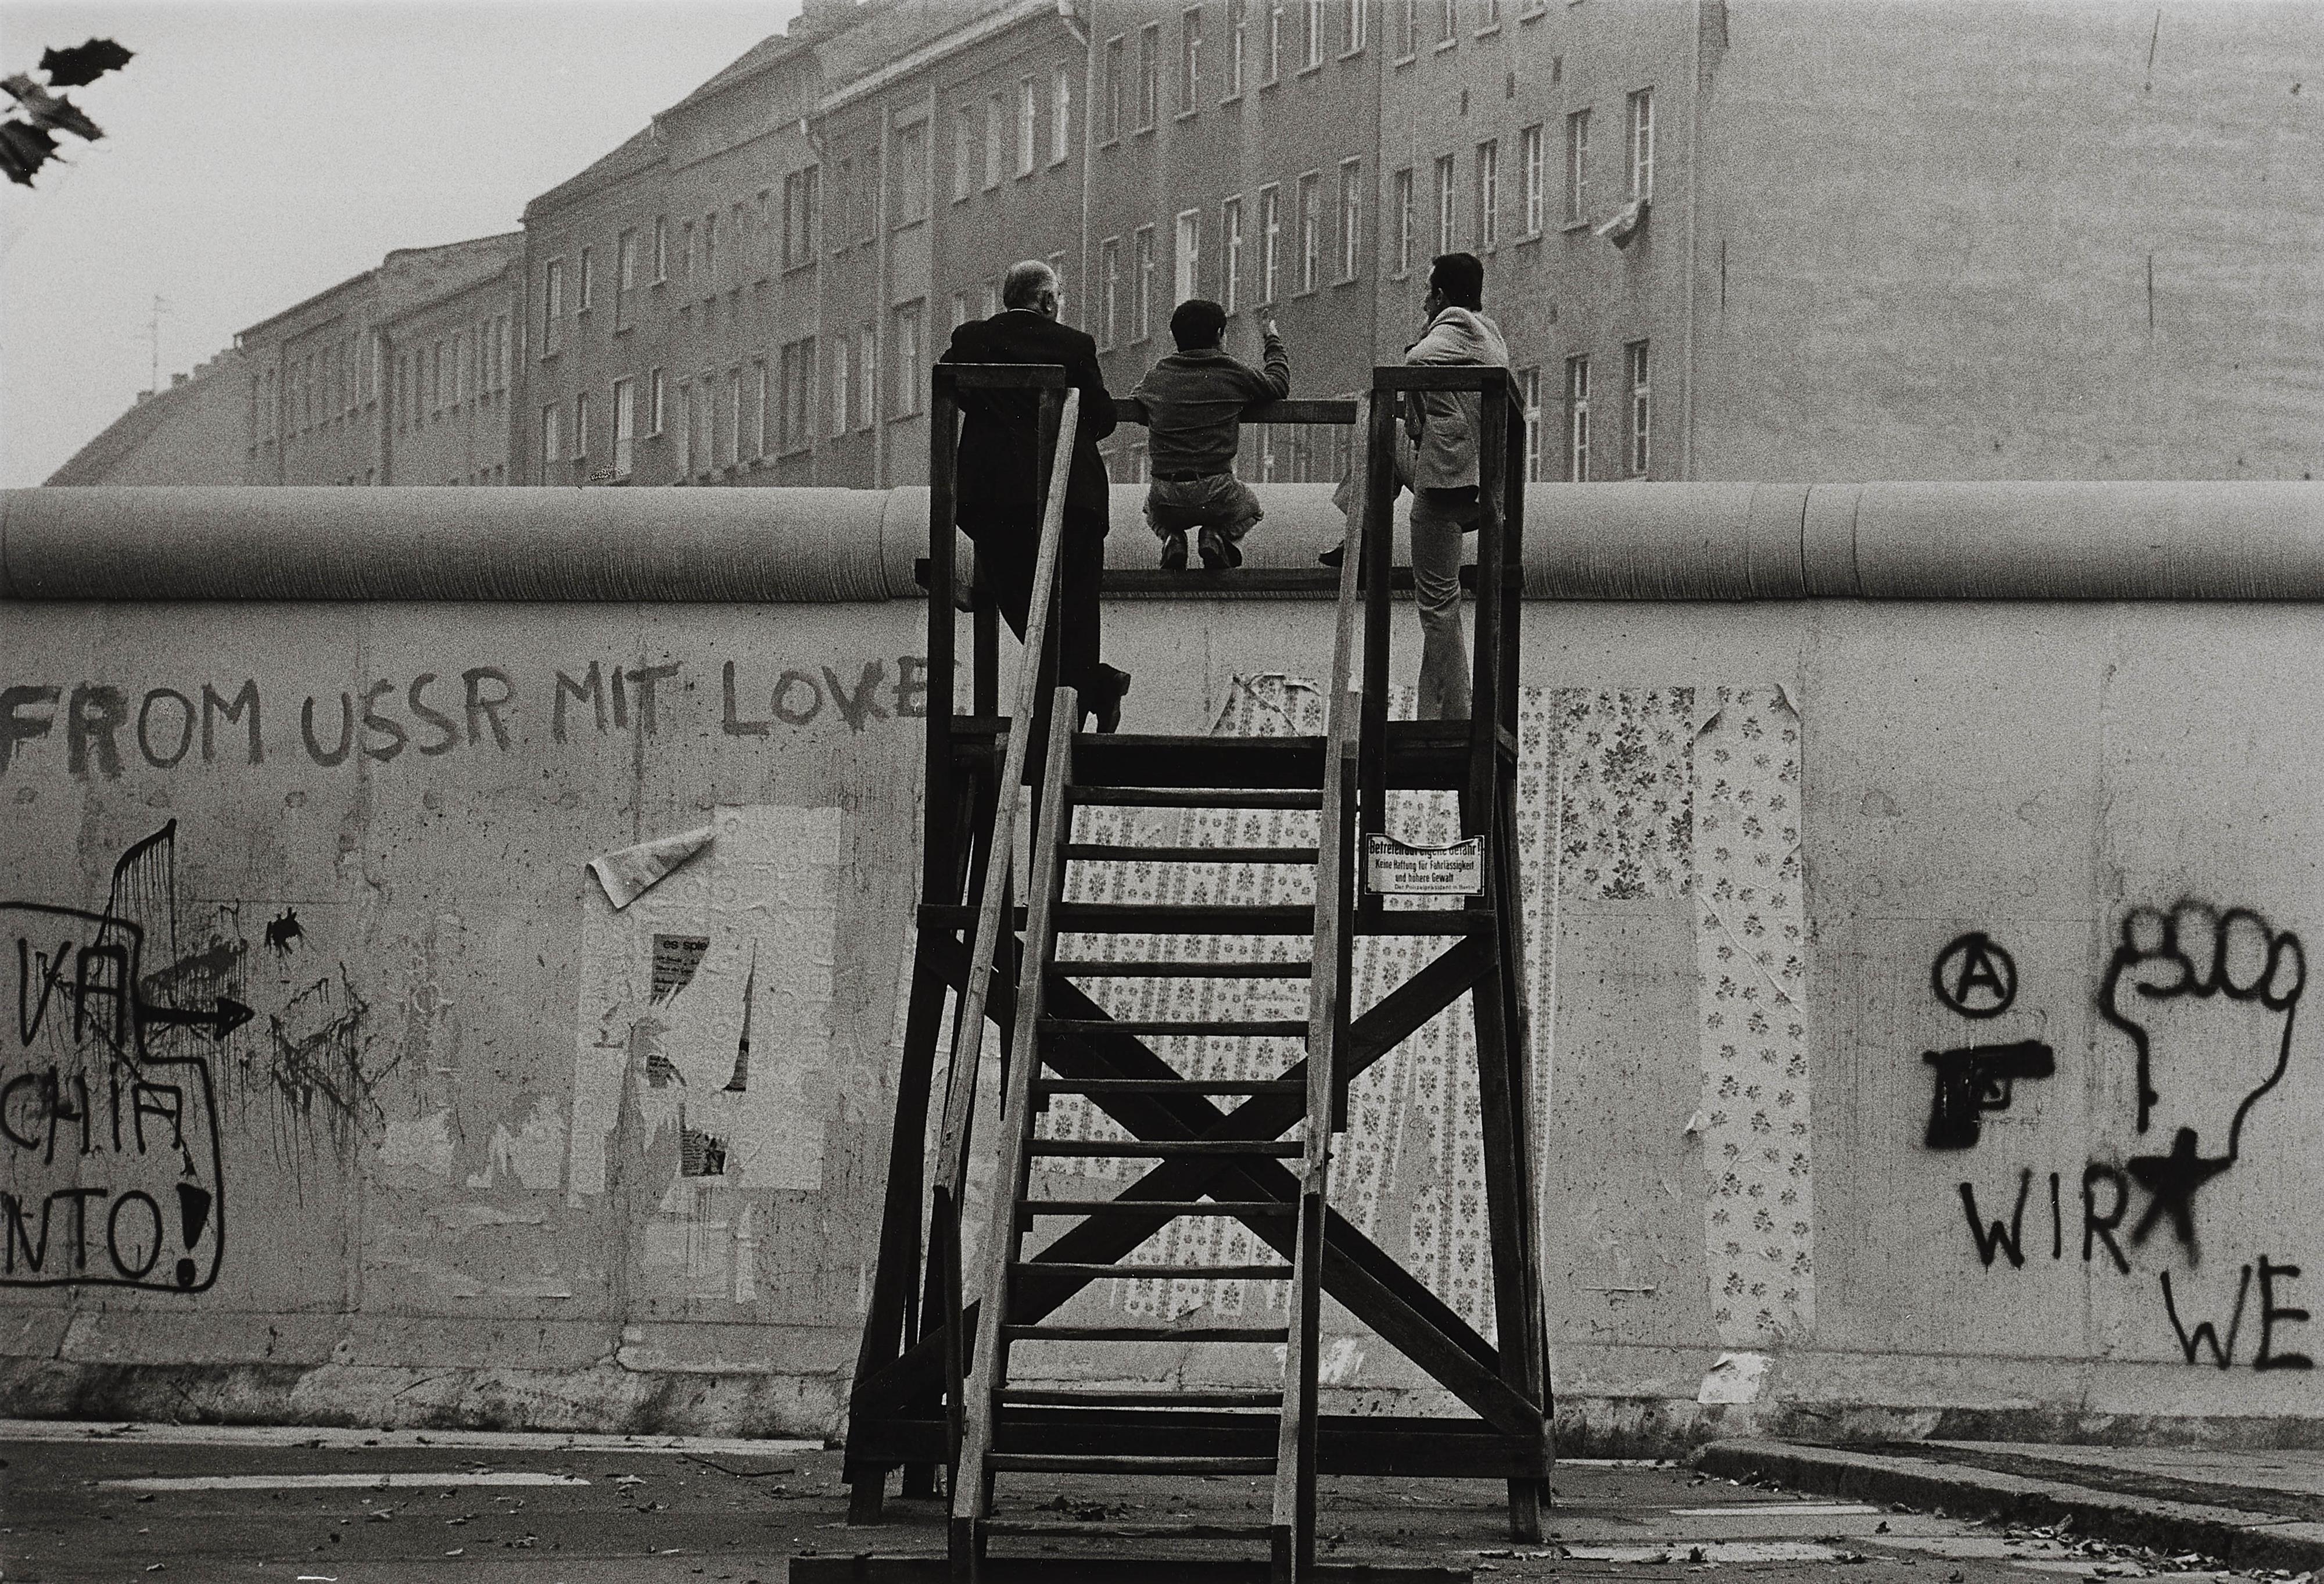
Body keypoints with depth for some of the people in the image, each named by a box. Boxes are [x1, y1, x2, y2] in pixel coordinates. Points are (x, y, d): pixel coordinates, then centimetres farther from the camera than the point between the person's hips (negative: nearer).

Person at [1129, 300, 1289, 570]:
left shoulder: (1157, 375, 4)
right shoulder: (1233, 371, -2)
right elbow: (1279, 386, 15)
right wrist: (1272, 340, 31)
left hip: (1166, 497, 2)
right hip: (1217, 495, -2)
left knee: (1153, 512, 40)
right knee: (1252, 509, 34)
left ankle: (1172, 540, 8)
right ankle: (1216, 537, 3)